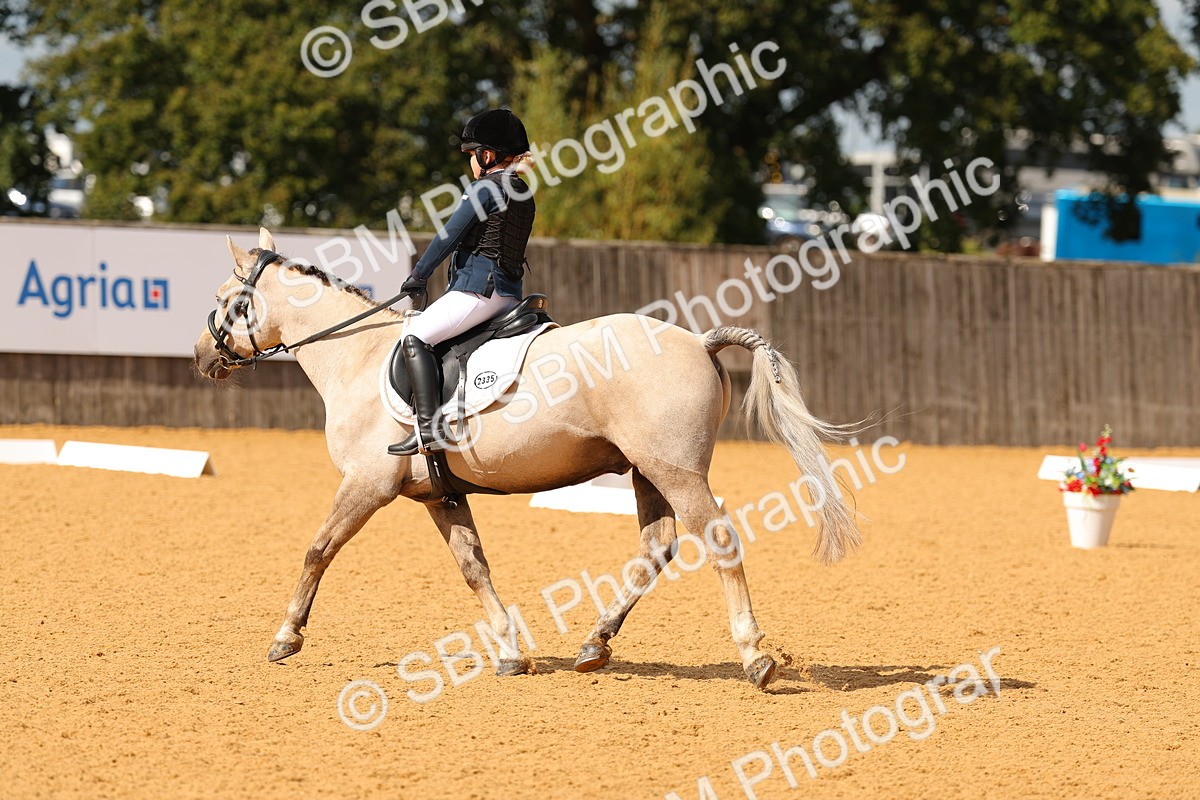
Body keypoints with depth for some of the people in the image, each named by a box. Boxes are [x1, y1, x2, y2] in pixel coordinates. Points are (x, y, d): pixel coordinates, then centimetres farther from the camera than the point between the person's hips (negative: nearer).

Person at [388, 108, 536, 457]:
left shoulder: (485, 189, -9)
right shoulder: (522, 193, 18)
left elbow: (448, 236, -9)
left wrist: (418, 276, 3)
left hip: (479, 287, -10)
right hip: (509, 293, 10)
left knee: (416, 336, -15)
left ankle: (429, 428, -28)